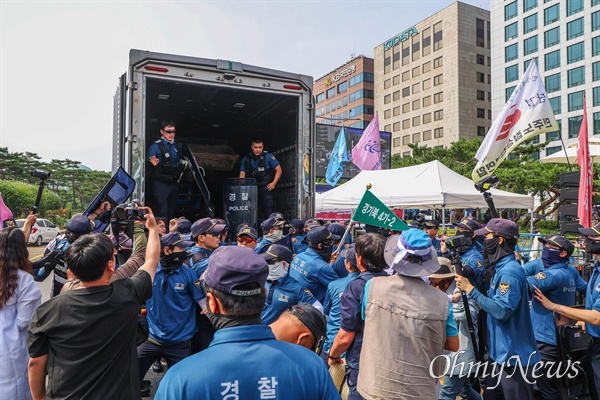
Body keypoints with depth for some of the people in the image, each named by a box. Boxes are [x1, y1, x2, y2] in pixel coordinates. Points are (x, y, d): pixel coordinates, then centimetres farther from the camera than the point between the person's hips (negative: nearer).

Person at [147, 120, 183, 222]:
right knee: (162, 213, -8)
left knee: (171, 212, 14)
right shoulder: (155, 146, -9)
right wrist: (153, 164, -33)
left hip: (173, 183, 7)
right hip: (161, 184, -7)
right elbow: (147, 165, -13)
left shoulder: (176, 147, 12)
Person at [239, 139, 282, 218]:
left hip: (265, 188, -4)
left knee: (269, 213, -9)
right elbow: (242, 175, 7)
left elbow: (279, 169, 0)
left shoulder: (268, 156, -1)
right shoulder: (246, 159, 9)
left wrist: (274, 183, -7)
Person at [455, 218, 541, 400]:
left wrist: (471, 289, -24)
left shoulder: (510, 271, -22)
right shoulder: (501, 268, 9)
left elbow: (502, 311, -28)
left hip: (514, 356, -10)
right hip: (500, 353, 10)